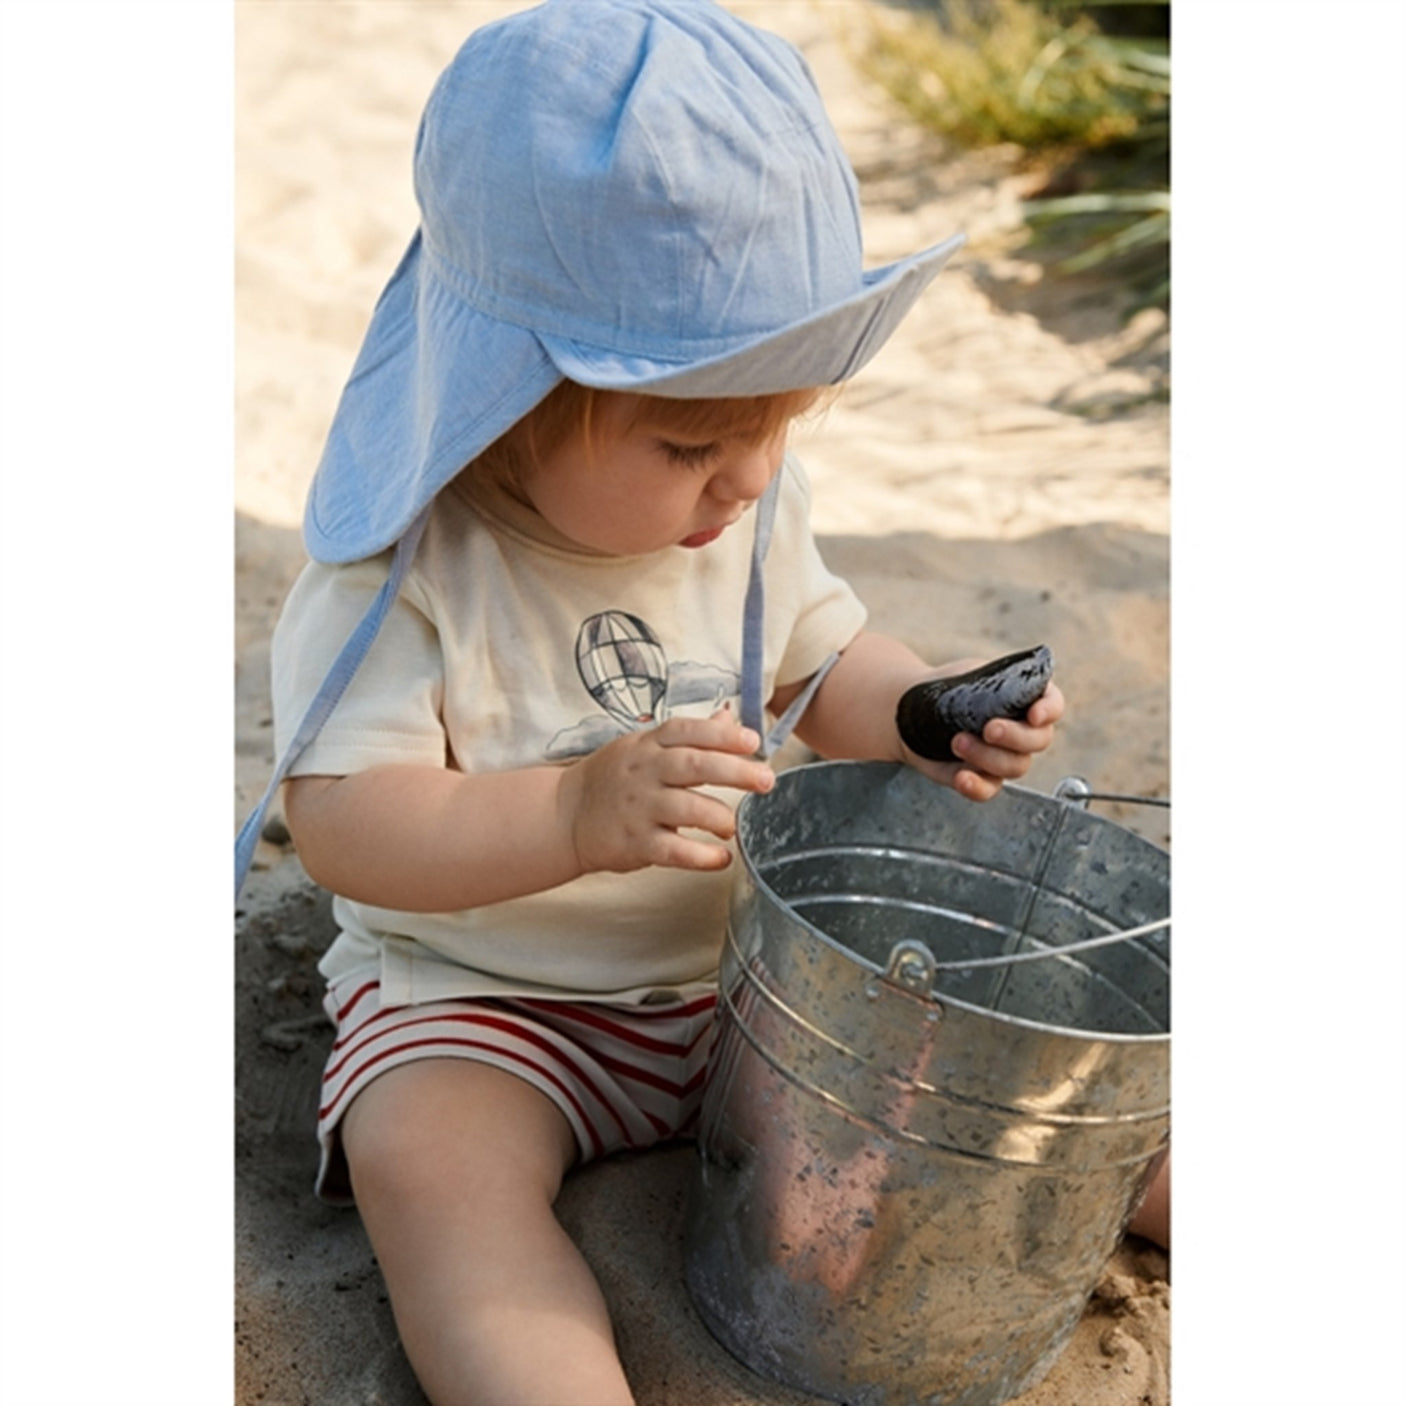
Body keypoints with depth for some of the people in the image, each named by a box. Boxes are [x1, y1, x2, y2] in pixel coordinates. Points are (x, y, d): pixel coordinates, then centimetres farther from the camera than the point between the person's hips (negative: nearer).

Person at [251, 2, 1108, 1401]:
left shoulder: (750, 510, -3)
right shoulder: (409, 565, -22)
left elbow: (821, 666, 11)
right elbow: (339, 817, -27)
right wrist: (574, 817, -42)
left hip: (748, 957, 5)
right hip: (483, 990, -4)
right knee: (429, 1162, -31)